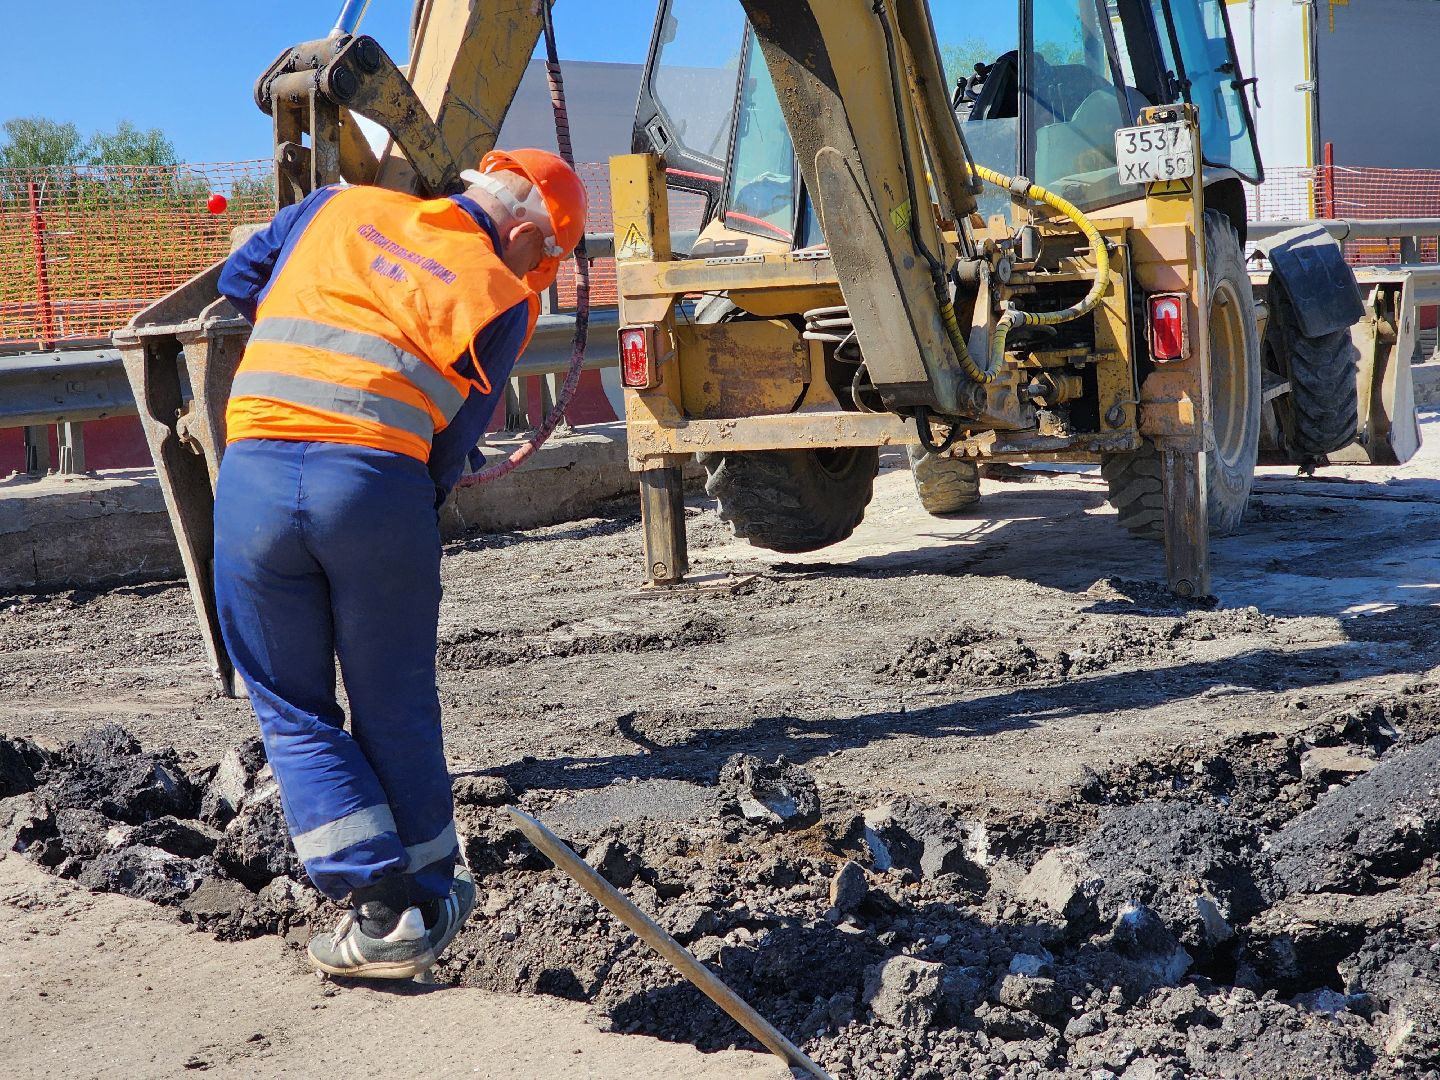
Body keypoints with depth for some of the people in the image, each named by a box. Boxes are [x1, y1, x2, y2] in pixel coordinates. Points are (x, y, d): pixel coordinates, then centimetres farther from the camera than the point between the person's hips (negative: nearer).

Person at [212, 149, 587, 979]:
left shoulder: (339, 208, 19)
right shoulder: (503, 298, 10)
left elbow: (240, 280, 29)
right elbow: (452, 448, 6)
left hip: (253, 469, 2)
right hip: (377, 480, -2)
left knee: (295, 711, 13)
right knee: (395, 708, 16)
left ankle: (378, 908, 10)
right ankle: (428, 900, 28)